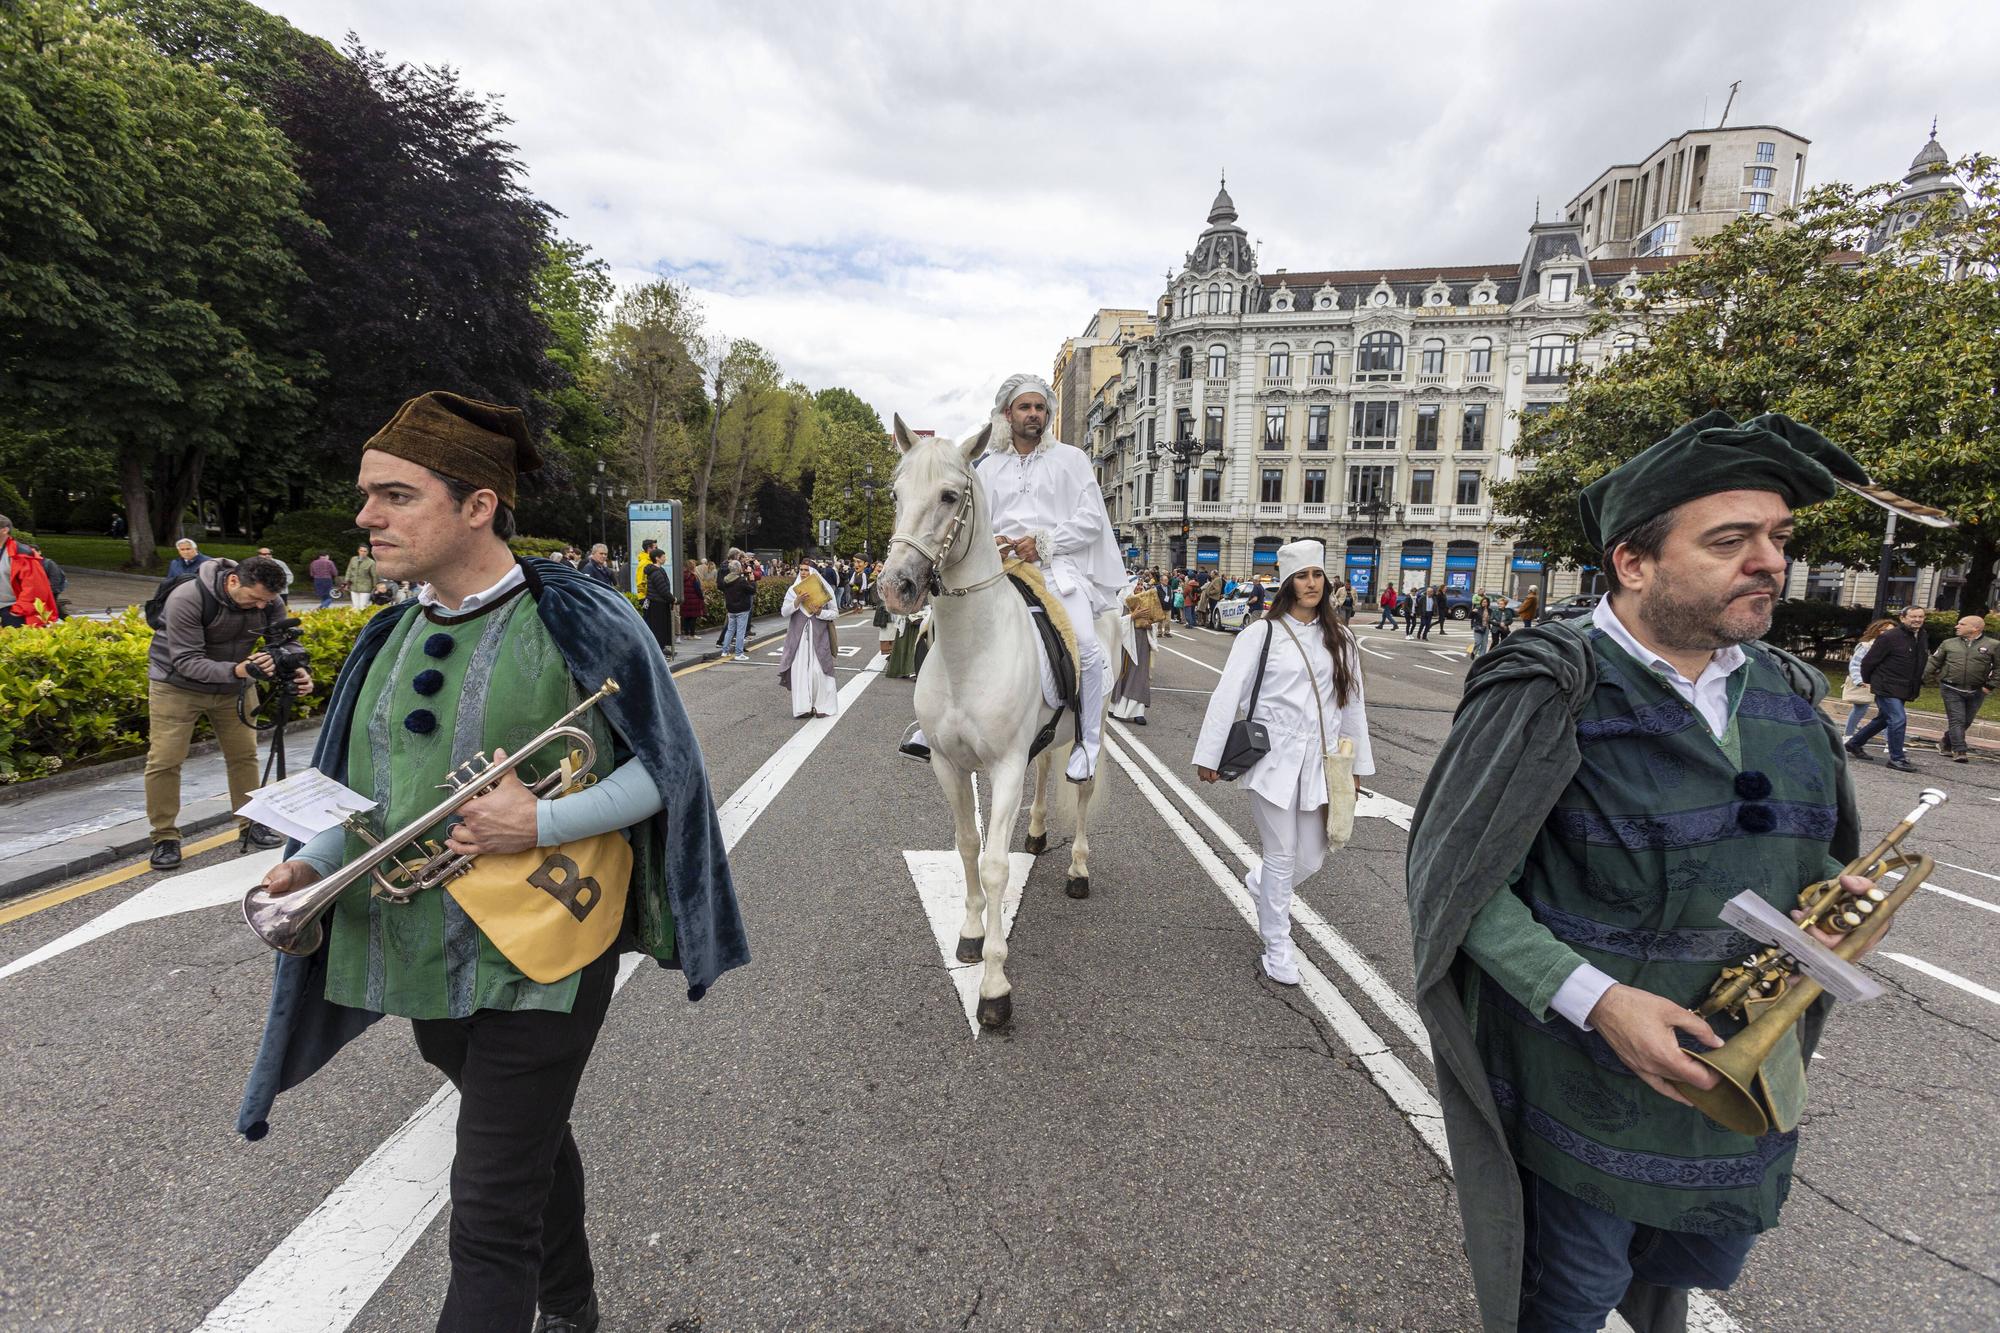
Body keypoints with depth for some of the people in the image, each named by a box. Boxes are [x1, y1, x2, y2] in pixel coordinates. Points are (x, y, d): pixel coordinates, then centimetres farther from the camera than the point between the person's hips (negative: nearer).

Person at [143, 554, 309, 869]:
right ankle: (165, 837, 9)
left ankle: (251, 823, 22)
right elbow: (186, 661, -31)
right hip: (178, 685, -4)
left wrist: (298, 670, -33)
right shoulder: (186, 599, -30)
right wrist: (236, 670, -47)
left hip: (235, 685, 4)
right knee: (165, 760, -4)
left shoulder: (270, 603, -17)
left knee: (244, 754, 8)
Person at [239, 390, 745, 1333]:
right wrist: (310, 864, -6)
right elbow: (367, 791, 12)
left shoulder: (578, 619, -15)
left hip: (539, 950, -7)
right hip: (427, 955, 7)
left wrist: (542, 823, -23)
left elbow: (664, 768, -10)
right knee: (529, 1139, 27)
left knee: (491, 1213, 1)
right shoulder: (392, 636, 4)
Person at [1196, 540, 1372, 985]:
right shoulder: (1261, 635, -4)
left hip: (1319, 761, 4)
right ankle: (1277, 949, 19)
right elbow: (1227, 696, -6)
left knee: (1312, 857, 10)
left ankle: (1260, 883, 43)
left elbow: (1352, 702, 14)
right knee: (1282, 856, 2)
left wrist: (1358, 762, 14)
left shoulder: (1339, 639, 9)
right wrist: (1208, 755, -8)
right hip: (1274, 760, -4)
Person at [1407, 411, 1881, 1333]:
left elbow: (1813, 849, 15)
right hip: (1586, 1078, -6)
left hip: (1749, 1075, 6)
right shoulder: (1551, 690, -22)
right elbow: (1454, 877, -21)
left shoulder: (1786, 694, 1)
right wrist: (1594, 1000, -28)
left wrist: (1840, 890, -8)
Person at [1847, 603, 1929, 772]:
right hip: (1887, 688, -9)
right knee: (1898, 720, -13)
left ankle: (1854, 744, 31)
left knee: (1884, 719, 18)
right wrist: (1867, 680, 0)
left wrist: (1919, 684, 18)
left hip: (1904, 690, 9)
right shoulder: (1889, 637, -15)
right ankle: (1897, 759, -5)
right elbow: (1869, 660, -9)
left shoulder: (1923, 637, 9)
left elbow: (1921, 663, 21)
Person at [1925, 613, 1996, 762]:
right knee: (1957, 719, -8)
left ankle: (1946, 744, 25)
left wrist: (1990, 685, -4)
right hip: (1951, 689, -1)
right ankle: (1959, 751, -9)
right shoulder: (1949, 643, 4)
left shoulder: (1993, 645, 0)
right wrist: (1927, 678, 4)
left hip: (1976, 692, 1)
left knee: (1966, 721, 10)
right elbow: (1934, 662, 10)